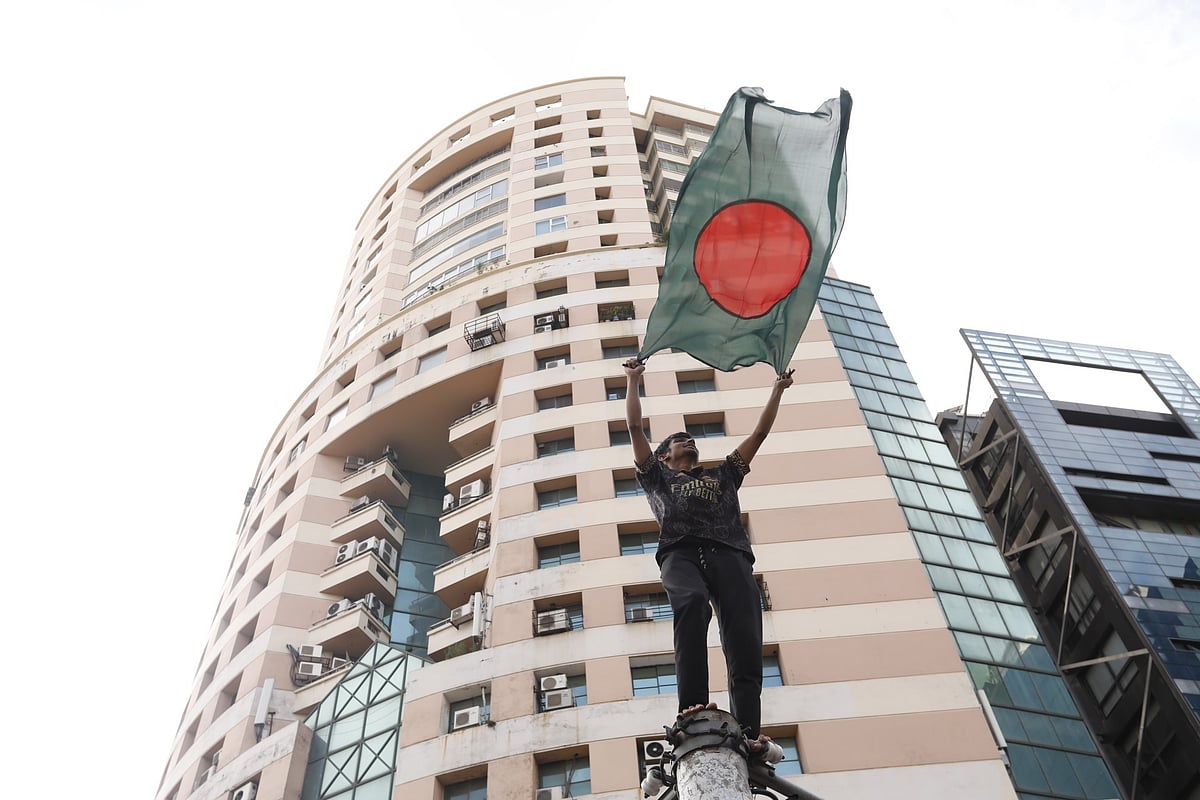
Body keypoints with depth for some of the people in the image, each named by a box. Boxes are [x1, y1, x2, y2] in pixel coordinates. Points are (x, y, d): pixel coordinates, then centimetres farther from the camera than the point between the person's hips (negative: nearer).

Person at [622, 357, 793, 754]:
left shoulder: (722, 475, 39)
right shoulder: (657, 477, 33)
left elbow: (759, 433, 40)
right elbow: (635, 427, 27)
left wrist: (777, 390, 40)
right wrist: (633, 380, 29)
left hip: (729, 553, 3)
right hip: (680, 552, -2)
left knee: (745, 640, -19)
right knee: (692, 603, -37)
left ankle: (748, 732, -29)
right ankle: (692, 707, -43)